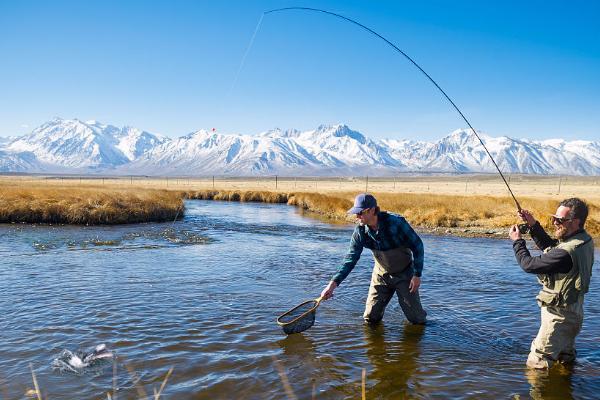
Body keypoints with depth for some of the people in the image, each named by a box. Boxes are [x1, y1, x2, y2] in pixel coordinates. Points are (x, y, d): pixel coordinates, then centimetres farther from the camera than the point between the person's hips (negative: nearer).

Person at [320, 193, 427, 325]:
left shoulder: (395, 223, -28)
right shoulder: (360, 231, -15)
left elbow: (417, 245, -18)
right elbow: (350, 258, -12)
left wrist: (417, 275, -17)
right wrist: (333, 283, -21)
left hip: (404, 274, -3)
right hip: (381, 274, 3)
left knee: (416, 319, 2)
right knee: (370, 318, 3)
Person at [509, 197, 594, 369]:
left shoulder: (566, 253, -33)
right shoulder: (584, 240, -3)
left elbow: (529, 264, -22)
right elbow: (550, 247, 11)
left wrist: (517, 241, -7)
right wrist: (533, 225, 1)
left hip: (559, 316, -10)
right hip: (573, 312, 10)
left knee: (536, 364, -2)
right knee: (565, 358, 30)